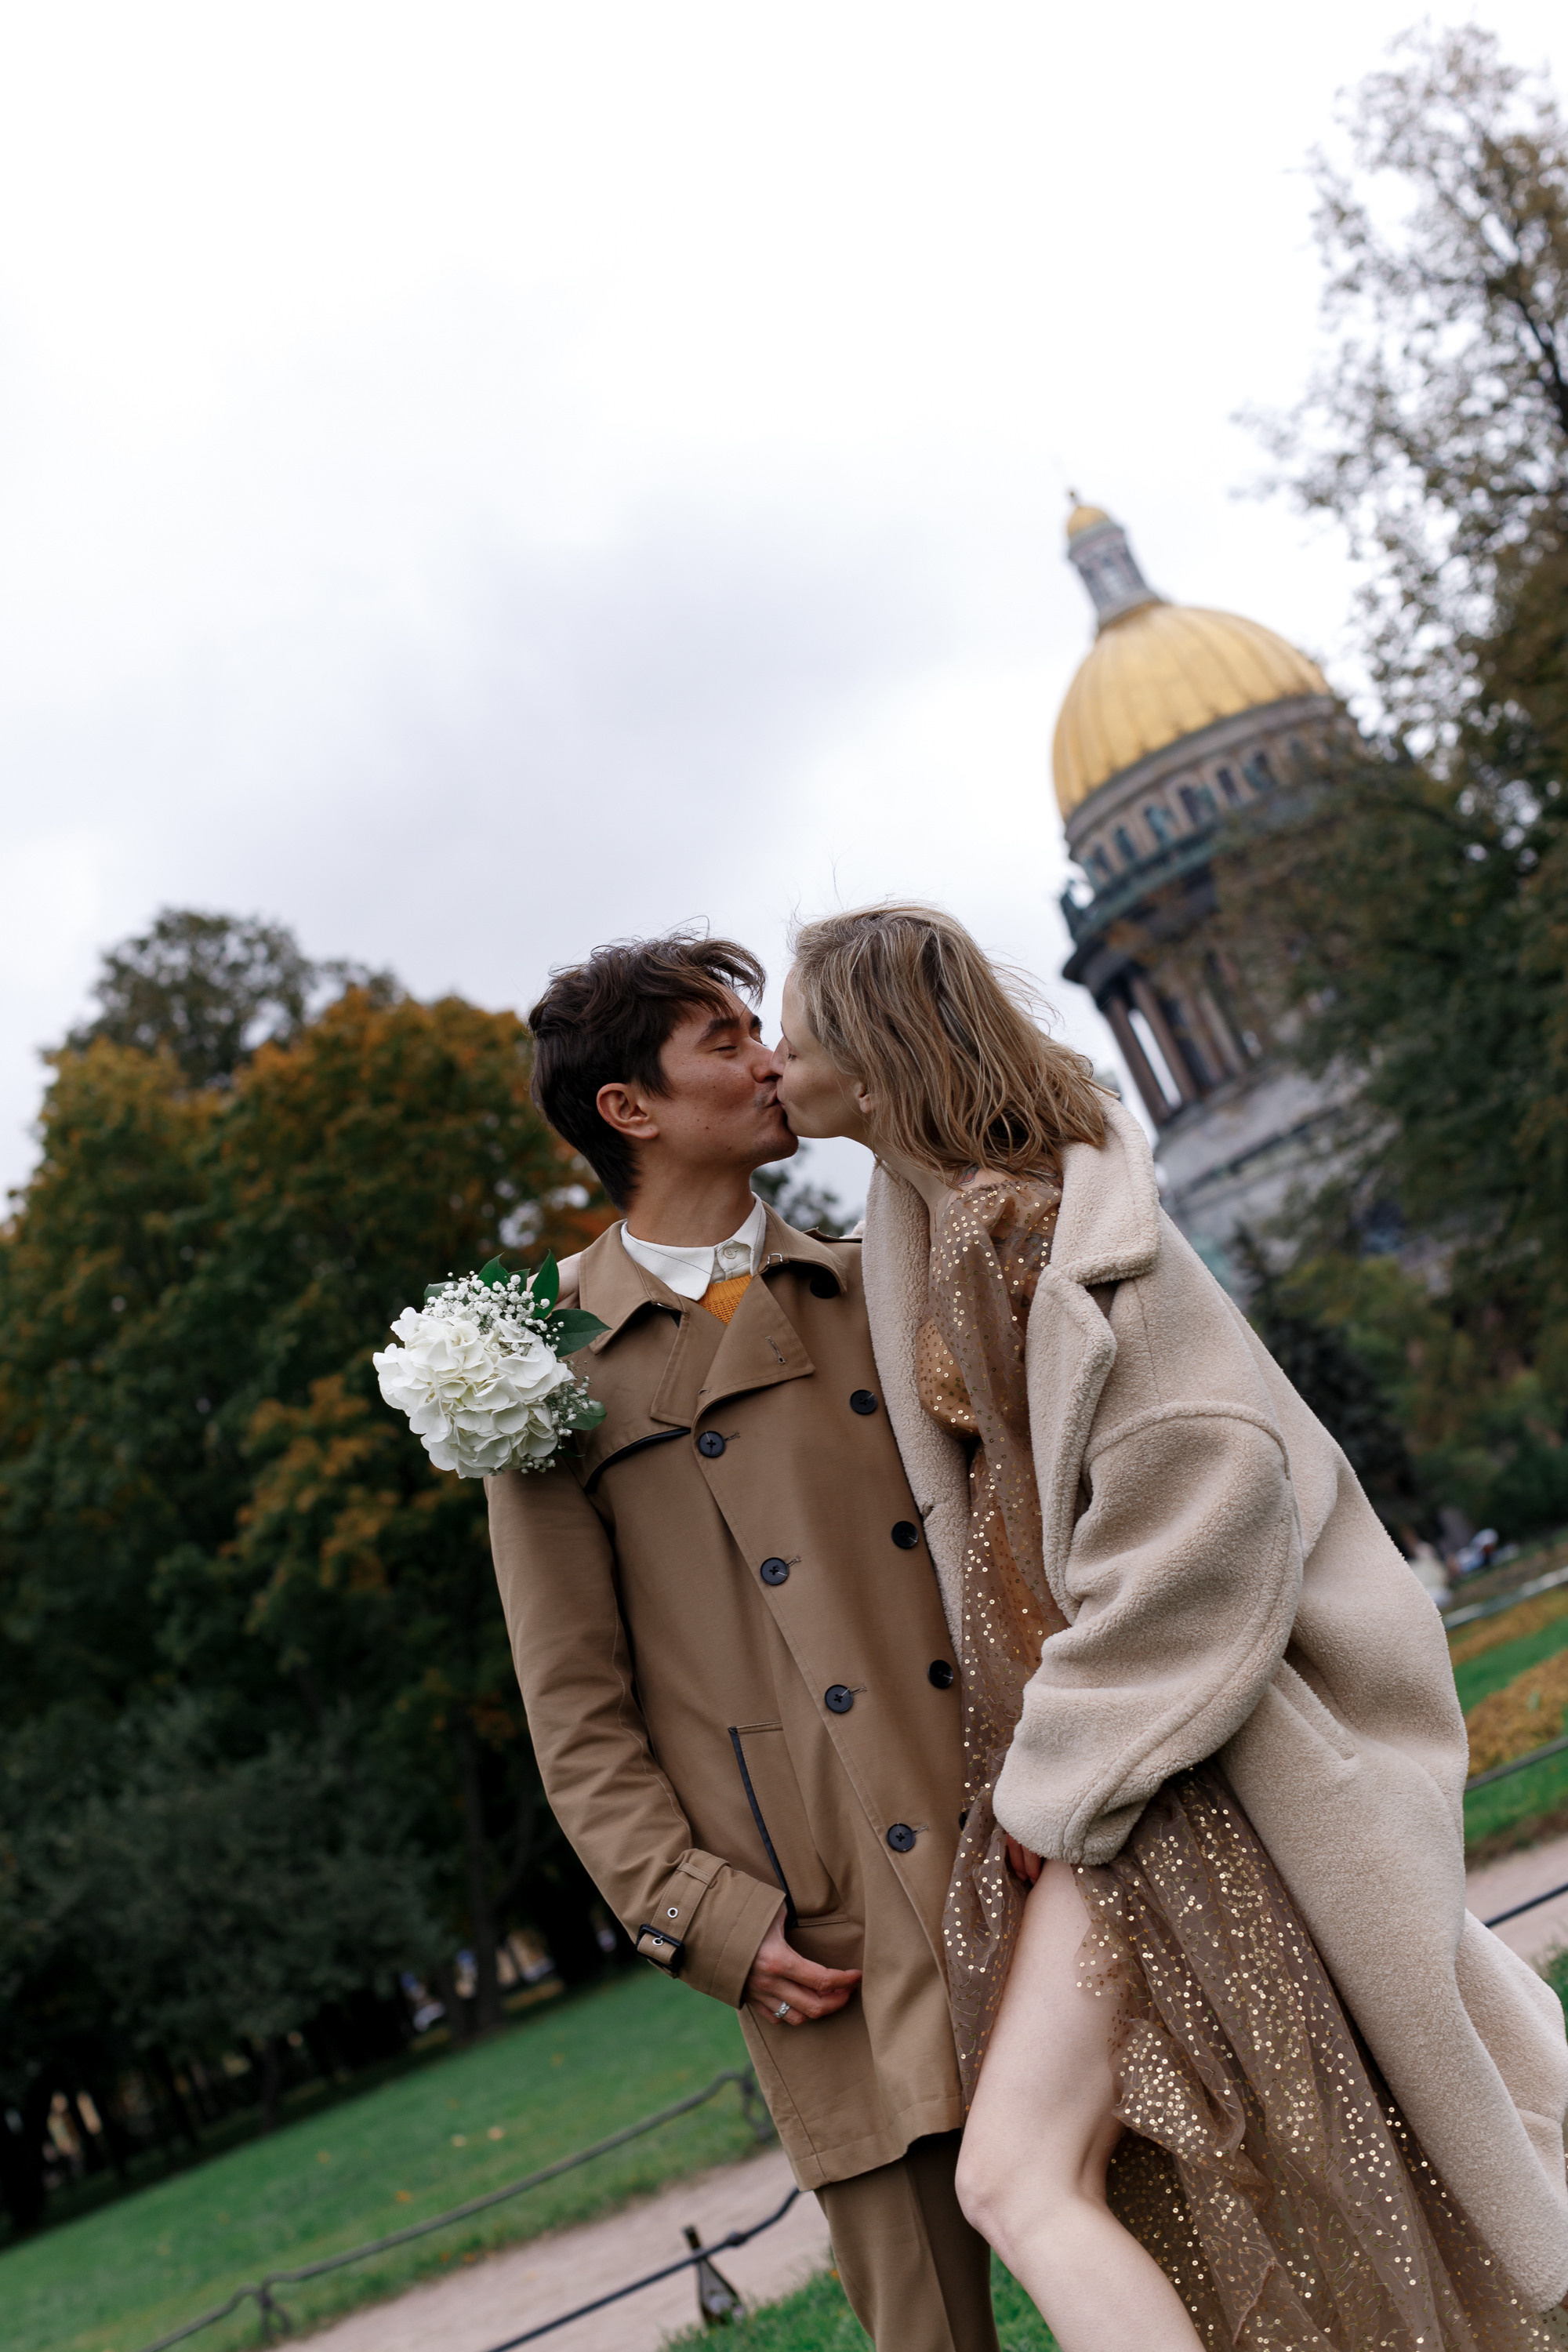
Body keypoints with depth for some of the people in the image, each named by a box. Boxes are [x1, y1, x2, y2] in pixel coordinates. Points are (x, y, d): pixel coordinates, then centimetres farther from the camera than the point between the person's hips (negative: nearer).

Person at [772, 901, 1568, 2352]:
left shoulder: (1017, 1223, -19)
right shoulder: (945, 1209, 10)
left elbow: (1202, 1487, -25)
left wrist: (1060, 1778, -19)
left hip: (1133, 1766, -9)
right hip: (1069, 1745, 9)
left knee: (1020, 2177, -11)